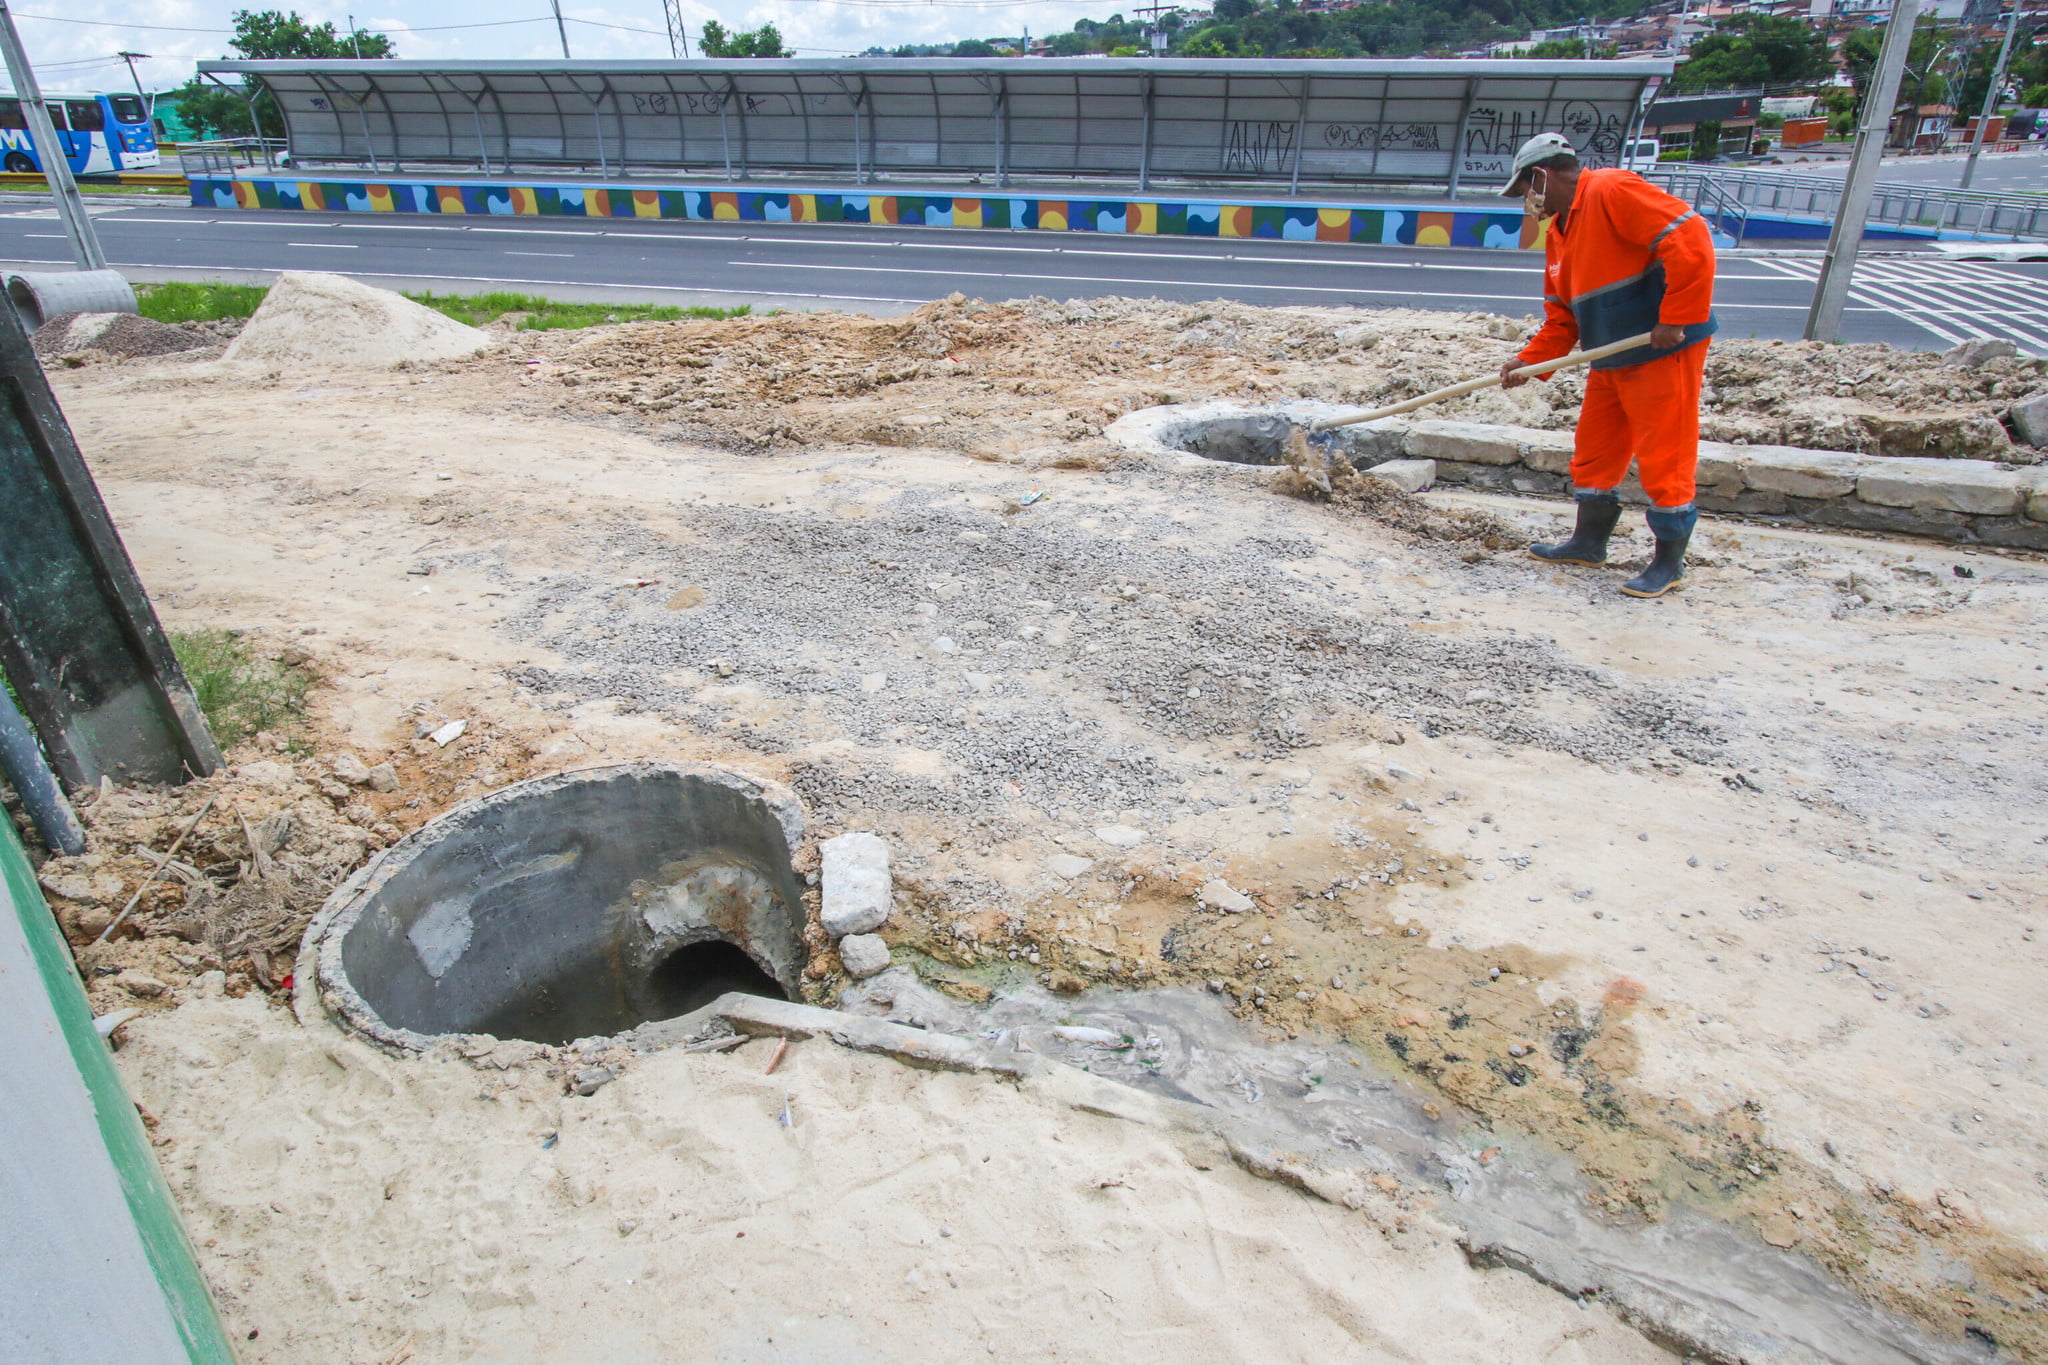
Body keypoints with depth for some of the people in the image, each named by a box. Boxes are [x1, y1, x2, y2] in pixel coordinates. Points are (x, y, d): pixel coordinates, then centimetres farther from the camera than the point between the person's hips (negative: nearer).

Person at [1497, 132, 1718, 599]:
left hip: (1663, 351, -10)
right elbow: (1562, 315, 17)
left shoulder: (1611, 191, -15)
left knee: (1663, 456, -2)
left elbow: (1690, 240, -23)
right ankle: (1588, 542, 31)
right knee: (1594, 450, 16)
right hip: (1611, 360, 10)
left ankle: (1669, 563, 9)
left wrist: (1676, 319, -23)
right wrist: (1530, 361, 4)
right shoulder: (1560, 231, 15)